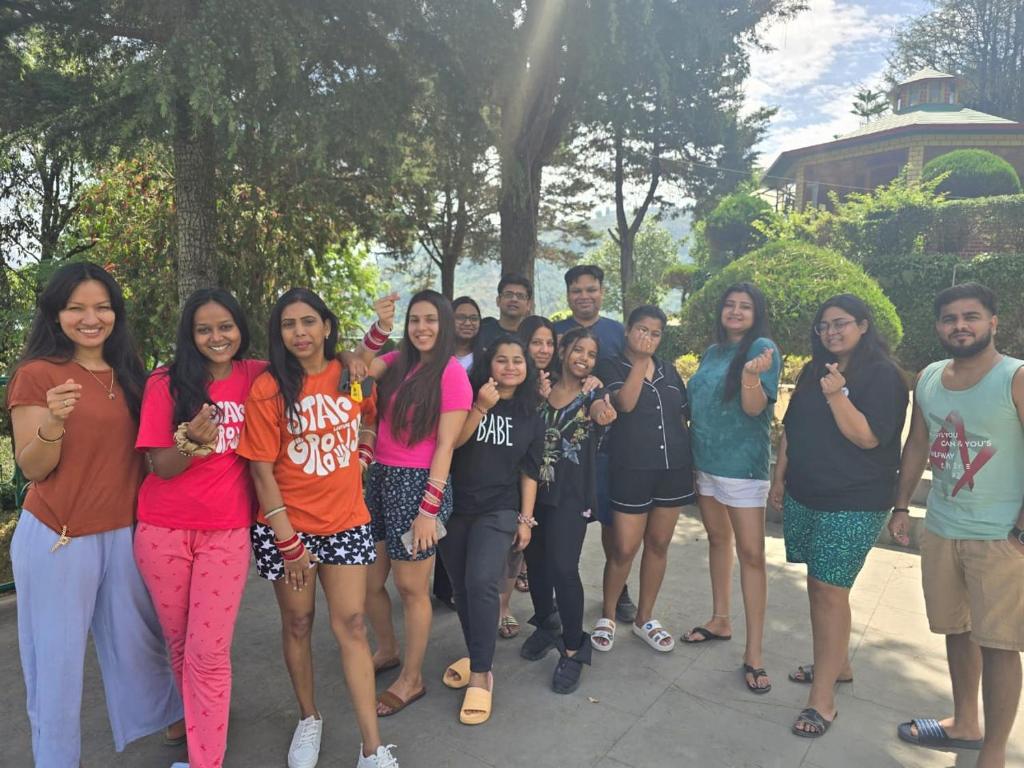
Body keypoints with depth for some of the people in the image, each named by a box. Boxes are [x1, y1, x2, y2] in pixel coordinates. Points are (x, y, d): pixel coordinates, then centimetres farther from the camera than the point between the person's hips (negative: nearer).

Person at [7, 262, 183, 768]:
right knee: (57, 652, 9)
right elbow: (31, 470, -11)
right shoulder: (37, 374, -9)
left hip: (126, 532, 5)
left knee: (138, 638, 20)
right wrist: (53, 425, -29)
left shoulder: (129, 374, 7)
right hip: (58, 537, -4)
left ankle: (170, 717, 40)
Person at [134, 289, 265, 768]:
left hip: (228, 531, -1)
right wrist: (192, 441, -26)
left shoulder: (257, 377, -2)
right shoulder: (167, 384, -4)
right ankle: (195, 718, 42)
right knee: (179, 644, 15)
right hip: (163, 531, 1)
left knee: (208, 653, -3)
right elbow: (161, 468, -7)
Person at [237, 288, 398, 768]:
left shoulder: (350, 376, -1)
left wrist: (364, 450, 5)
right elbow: (261, 471, -11)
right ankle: (309, 719, 35)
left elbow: (369, 416, 22)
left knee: (351, 624, 3)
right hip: (287, 525, -2)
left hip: (346, 521, 2)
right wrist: (289, 542, -12)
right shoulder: (268, 390, -11)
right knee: (298, 623, 12)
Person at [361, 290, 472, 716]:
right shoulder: (398, 362, 10)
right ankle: (387, 650, 42)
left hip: (417, 484, -6)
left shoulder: (452, 373, -9)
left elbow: (445, 446, -12)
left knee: (411, 588, 6)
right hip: (381, 476, 6)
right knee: (369, 581, 15)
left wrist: (429, 509, -15)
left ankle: (412, 679, 27)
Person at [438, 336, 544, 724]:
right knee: (462, 586, 8)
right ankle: (475, 653, 29)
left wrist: (525, 519, 3)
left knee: (481, 583, -18)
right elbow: (451, 441, -11)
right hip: (455, 507, 1)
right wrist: (481, 408, -21)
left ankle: (481, 674, -6)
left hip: (497, 512, -1)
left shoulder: (530, 418, 7)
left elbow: (529, 473, 8)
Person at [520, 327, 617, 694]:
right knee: (536, 561, 13)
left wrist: (601, 414, -44)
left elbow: (600, 409, -23)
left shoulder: (592, 394, -2)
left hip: (571, 495, -3)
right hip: (535, 489, 3)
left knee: (563, 568, -10)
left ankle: (573, 649, 9)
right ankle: (546, 624, 39)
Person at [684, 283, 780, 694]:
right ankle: (720, 619, 33)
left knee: (751, 553, -3)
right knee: (718, 538, 18)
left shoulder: (763, 348, -9)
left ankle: (754, 652, 3)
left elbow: (755, 408, -18)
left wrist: (751, 377, -37)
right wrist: (688, 453, 12)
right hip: (704, 461, 7)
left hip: (741, 464, -7)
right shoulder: (712, 352, 10)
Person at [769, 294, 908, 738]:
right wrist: (779, 477, 16)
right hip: (804, 497, 7)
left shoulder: (882, 376, -7)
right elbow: (791, 429, 17)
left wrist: (837, 396, -25)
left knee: (830, 590, -6)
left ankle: (822, 697, 1)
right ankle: (835, 664, 31)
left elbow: (868, 437, -15)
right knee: (816, 584, 13)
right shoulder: (814, 371, 13)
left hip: (852, 504, -7)